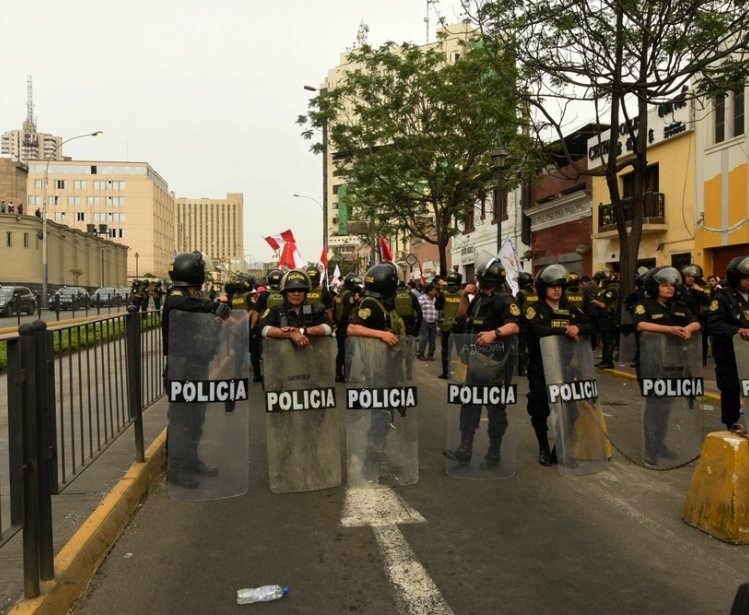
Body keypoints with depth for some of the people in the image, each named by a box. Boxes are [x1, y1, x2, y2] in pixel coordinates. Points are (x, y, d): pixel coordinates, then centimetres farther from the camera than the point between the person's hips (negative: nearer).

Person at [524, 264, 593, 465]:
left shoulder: (570, 308, 8)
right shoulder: (535, 309, -6)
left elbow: (590, 325, 1)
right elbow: (539, 331, -24)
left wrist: (577, 328, -20)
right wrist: (565, 330, -27)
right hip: (541, 367, -3)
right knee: (539, 409, 5)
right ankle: (544, 447, 22)